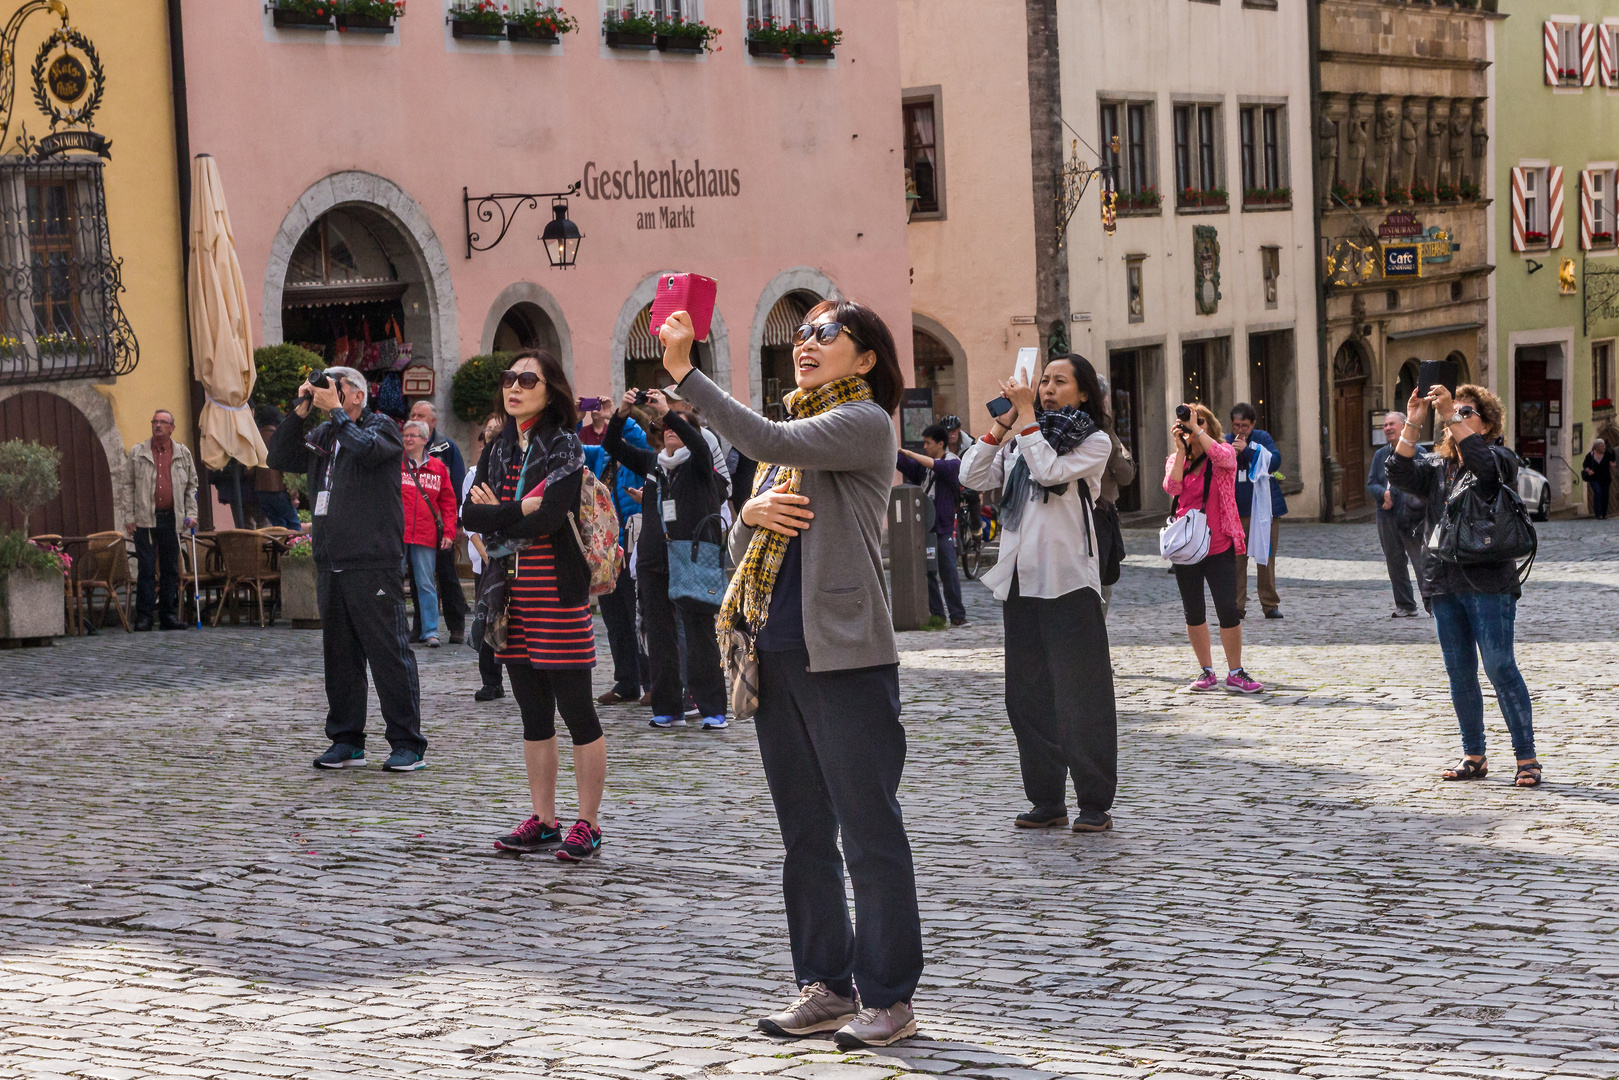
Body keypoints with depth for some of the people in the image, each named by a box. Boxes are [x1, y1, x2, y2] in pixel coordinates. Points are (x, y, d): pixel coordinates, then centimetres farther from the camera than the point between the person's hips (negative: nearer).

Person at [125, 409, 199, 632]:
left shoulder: (183, 454, 11)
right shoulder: (138, 453, 6)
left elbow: (192, 486, 15)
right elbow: (128, 486, 6)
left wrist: (191, 513, 4)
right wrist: (129, 517, -2)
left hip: (172, 519, 2)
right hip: (145, 519, -2)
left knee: (171, 569, 5)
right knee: (146, 568, -5)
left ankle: (168, 614, 11)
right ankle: (144, 616, -3)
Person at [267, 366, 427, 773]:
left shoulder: (382, 426, 0)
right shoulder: (323, 436, 18)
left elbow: (366, 450, -21)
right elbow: (279, 459, 12)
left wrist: (335, 410, -12)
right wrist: (300, 411, 4)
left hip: (373, 564, -7)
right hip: (330, 565, 7)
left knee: (388, 652, -6)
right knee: (339, 656, 10)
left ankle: (408, 745, -3)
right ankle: (346, 742, 17)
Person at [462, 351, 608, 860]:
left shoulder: (565, 447, -6)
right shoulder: (498, 449, 13)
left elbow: (548, 520, -19)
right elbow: (471, 515, 2)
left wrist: (496, 515, -6)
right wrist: (518, 509, -13)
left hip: (557, 591, -7)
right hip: (512, 590, 7)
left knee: (576, 710, -3)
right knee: (534, 715, 12)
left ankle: (588, 823, 3)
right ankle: (543, 820, 18)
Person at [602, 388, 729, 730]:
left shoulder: (699, 463, 4)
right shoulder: (651, 462, 17)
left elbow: (699, 443, -18)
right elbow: (612, 446, 10)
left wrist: (668, 412, -23)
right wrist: (621, 414, -7)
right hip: (653, 560, 5)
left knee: (700, 633, -7)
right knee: (659, 634, 5)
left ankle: (713, 710, -6)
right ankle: (668, 709, 10)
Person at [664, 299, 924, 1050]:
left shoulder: (865, 422, -6)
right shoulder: (793, 433, 18)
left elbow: (770, 443, -23)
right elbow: (739, 551, 19)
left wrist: (684, 373, -23)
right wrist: (751, 515, -4)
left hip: (844, 656, -8)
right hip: (777, 651, 8)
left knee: (870, 831, -4)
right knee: (804, 833, 12)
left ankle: (889, 998, 1)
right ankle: (826, 986, 19)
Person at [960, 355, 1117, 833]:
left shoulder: (1094, 443, 1)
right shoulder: (1017, 442, 14)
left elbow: (1050, 471, -15)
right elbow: (974, 476, 3)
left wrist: (1026, 416, -9)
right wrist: (1003, 421, 0)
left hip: (1069, 580, -5)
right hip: (1020, 579, 5)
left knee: (1082, 694, -4)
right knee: (1027, 695, 8)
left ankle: (1095, 804, 2)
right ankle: (1046, 801, 16)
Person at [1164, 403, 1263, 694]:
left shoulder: (1224, 452, 3)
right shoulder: (1176, 460, 11)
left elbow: (1223, 457, -22)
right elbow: (1172, 487, -8)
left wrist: (1196, 429, -18)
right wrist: (1181, 448, -11)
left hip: (1219, 546, -3)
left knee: (1228, 610, -10)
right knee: (1194, 613, 7)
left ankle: (1235, 674, 1)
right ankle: (1207, 672, 19)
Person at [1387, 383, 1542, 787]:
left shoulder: (1501, 459, 0)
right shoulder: (1437, 465, 15)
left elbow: (1482, 461, -24)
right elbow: (1401, 474, -3)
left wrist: (1452, 417, -24)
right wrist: (1413, 424, -10)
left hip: (1489, 583, -6)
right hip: (1445, 583, 6)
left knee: (1500, 667, -9)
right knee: (1459, 673, 8)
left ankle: (1527, 758, -5)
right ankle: (1474, 756, 16)